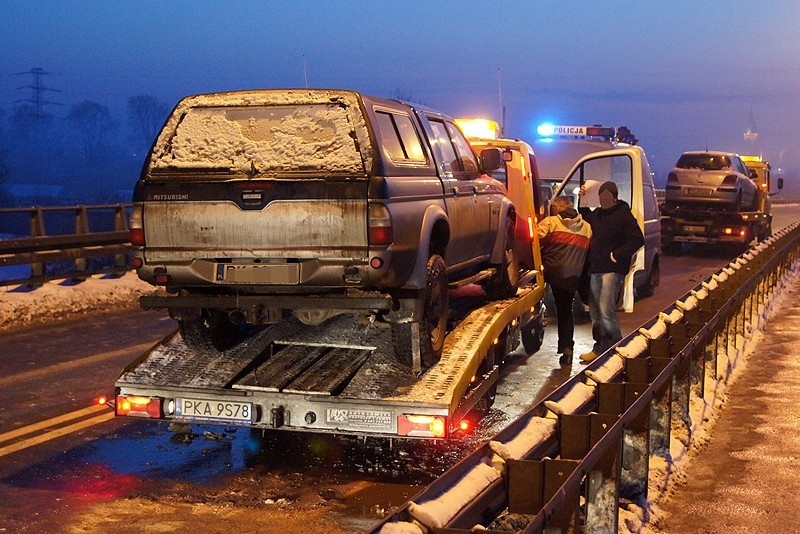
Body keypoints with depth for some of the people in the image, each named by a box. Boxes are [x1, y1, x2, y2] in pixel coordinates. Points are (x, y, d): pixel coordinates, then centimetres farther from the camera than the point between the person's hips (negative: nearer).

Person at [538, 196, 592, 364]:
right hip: (572, 277, 5)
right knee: (566, 311, 14)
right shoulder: (586, 227, 12)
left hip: (551, 271, -5)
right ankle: (567, 348, 12)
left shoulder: (550, 222, -2)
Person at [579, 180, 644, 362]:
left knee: (606, 310, -16)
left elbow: (637, 240, -16)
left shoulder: (623, 215, -10)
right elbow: (585, 218, 36)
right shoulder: (598, 213, 14)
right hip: (595, 269, 8)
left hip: (612, 270, -8)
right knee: (595, 311, 11)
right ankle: (601, 346, 21)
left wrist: (616, 255, -18)